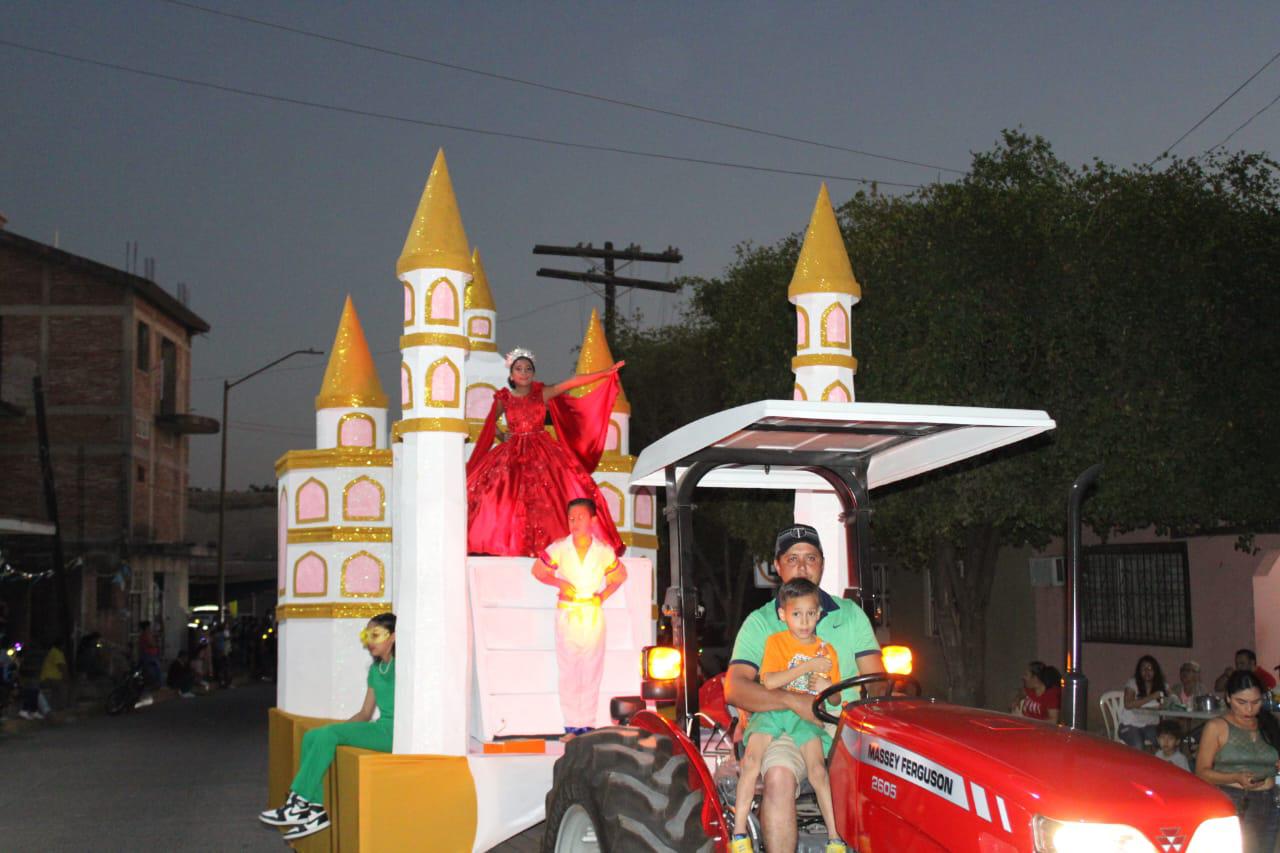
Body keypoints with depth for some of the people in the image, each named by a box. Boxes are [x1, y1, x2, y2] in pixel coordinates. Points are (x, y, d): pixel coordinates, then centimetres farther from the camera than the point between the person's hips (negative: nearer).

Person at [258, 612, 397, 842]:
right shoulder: (375, 669, 20)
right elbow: (365, 713, 20)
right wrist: (337, 729, 7)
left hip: (394, 732, -9)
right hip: (379, 729, 9)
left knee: (327, 736, -22)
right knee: (312, 736, -8)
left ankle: (298, 805, -14)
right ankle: (316, 809, -13)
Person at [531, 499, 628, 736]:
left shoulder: (604, 551, 1)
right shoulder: (559, 548, -2)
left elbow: (619, 576, 16)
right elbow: (538, 570, 9)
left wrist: (604, 594, 1)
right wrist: (559, 583, -7)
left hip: (594, 614, 1)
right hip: (567, 614, -1)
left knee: (592, 670, 2)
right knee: (568, 671, -2)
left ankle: (587, 723, 7)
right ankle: (571, 724, 3)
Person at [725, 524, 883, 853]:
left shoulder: (851, 615, 17)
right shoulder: (760, 622, 9)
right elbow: (735, 688, -4)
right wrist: (794, 700, -20)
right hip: (785, 731, -1)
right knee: (778, 775, -35)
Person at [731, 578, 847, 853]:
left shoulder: (826, 651, 12)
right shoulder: (776, 641, 1)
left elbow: (836, 700, 16)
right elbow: (769, 681, -15)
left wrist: (827, 688, -8)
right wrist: (808, 666, -16)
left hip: (806, 716, 2)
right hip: (772, 709, -2)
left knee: (817, 768, -20)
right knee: (752, 760, -22)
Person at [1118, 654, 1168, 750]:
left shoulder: (1162, 686, 8)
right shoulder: (1132, 684, -4)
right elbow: (1128, 704, -17)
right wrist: (1151, 697, -19)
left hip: (1151, 724, 3)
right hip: (1131, 725, -3)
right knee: (1138, 746, -30)